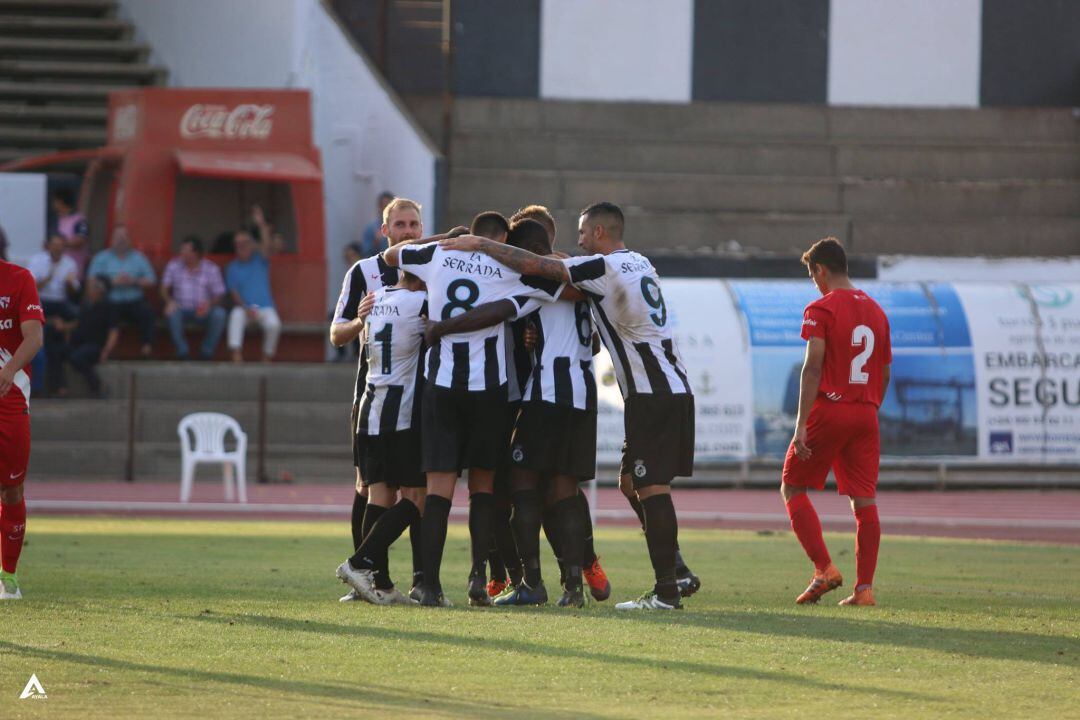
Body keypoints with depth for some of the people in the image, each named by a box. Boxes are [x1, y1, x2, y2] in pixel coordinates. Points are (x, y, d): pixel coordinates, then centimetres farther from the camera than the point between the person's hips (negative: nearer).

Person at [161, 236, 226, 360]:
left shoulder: (211, 269, -2)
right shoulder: (174, 265, 2)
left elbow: (218, 295, -1)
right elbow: (164, 288, 0)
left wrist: (209, 304, -24)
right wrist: (169, 301, -23)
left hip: (203, 311, 0)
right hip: (181, 309, 0)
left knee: (219, 313, -31)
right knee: (172, 313, -35)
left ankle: (207, 352, -15)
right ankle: (182, 352, -21)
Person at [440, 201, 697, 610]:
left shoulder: (605, 267, -12)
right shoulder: (639, 264, 16)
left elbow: (535, 266, -11)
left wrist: (479, 244, -2)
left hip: (653, 394, -9)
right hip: (671, 388, 9)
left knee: (651, 486, -9)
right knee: (632, 483, 15)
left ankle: (666, 591, -11)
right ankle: (676, 573, 15)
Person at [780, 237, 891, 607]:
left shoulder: (821, 309, -6)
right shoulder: (876, 312, 14)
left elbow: (813, 367, -14)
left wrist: (802, 424, -16)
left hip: (828, 409, -5)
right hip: (866, 416, 5)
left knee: (793, 488, 8)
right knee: (864, 500, 4)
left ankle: (824, 569, -5)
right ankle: (864, 587, -2)